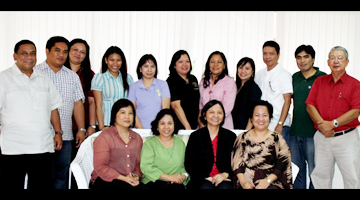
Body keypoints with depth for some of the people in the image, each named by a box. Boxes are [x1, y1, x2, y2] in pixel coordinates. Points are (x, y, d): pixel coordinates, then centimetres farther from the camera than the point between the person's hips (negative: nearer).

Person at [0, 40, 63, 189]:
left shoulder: (44, 79, 16)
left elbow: (53, 108, 19)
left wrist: (58, 132, 10)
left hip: (43, 147, 4)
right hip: (12, 149, -4)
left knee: (43, 185, 8)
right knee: (12, 186, 2)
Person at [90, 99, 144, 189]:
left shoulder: (137, 138, 17)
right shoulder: (105, 136, -2)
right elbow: (100, 167, -8)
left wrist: (137, 176, -4)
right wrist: (123, 178, -17)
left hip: (131, 182, 5)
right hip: (104, 181, -5)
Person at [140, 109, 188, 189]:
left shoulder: (180, 143, 18)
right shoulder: (149, 143, 4)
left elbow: (185, 165, 16)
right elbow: (146, 167, -9)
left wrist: (184, 176, -8)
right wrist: (169, 177, -15)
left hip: (176, 183, 3)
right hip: (153, 182, -3)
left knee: (180, 187, -31)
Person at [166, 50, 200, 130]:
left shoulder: (193, 79, 12)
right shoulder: (171, 81, -9)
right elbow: (176, 106, -16)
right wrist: (187, 127, -21)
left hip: (194, 125, 6)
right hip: (178, 126, -6)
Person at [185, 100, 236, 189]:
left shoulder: (230, 136, 12)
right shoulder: (195, 136, 8)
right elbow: (189, 164, 4)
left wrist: (225, 174, -12)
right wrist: (206, 177, -10)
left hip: (224, 179, 1)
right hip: (202, 181, -1)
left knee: (225, 187, -31)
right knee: (207, 187, -32)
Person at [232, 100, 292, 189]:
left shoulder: (277, 138, 12)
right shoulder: (243, 137, 14)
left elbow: (283, 163, 2)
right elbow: (236, 162, 7)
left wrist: (268, 180, -10)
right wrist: (243, 181, -8)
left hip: (271, 183, 0)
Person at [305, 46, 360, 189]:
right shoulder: (319, 81, 10)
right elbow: (310, 105, 2)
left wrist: (333, 124, -18)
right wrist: (322, 124, -13)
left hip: (346, 138, -3)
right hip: (322, 137, 3)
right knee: (320, 175, 10)